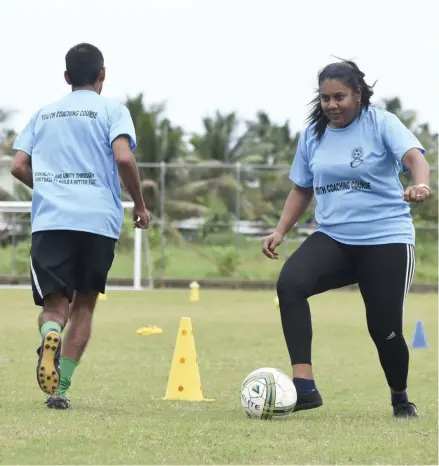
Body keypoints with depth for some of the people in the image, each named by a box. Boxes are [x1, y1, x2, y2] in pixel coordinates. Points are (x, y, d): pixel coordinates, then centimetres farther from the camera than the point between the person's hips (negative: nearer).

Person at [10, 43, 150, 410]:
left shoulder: (44, 114, 17)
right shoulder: (112, 110, 6)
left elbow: (19, 166, 11)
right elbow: (123, 158, -9)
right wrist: (140, 206, 4)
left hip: (49, 220, 2)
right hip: (99, 220, -2)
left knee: (54, 303, 2)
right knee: (84, 303, 12)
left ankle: (50, 336, -35)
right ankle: (61, 388, 3)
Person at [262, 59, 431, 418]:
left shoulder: (382, 123, -6)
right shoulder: (313, 134, 9)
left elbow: (415, 157, -23)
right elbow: (302, 189, 20)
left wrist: (420, 184, -45)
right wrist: (281, 231, 8)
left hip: (386, 240, -4)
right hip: (332, 237, 4)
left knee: (384, 329, -5)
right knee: (290, 283, -25)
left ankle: (401, 398, 28)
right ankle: (304, 386, -30)